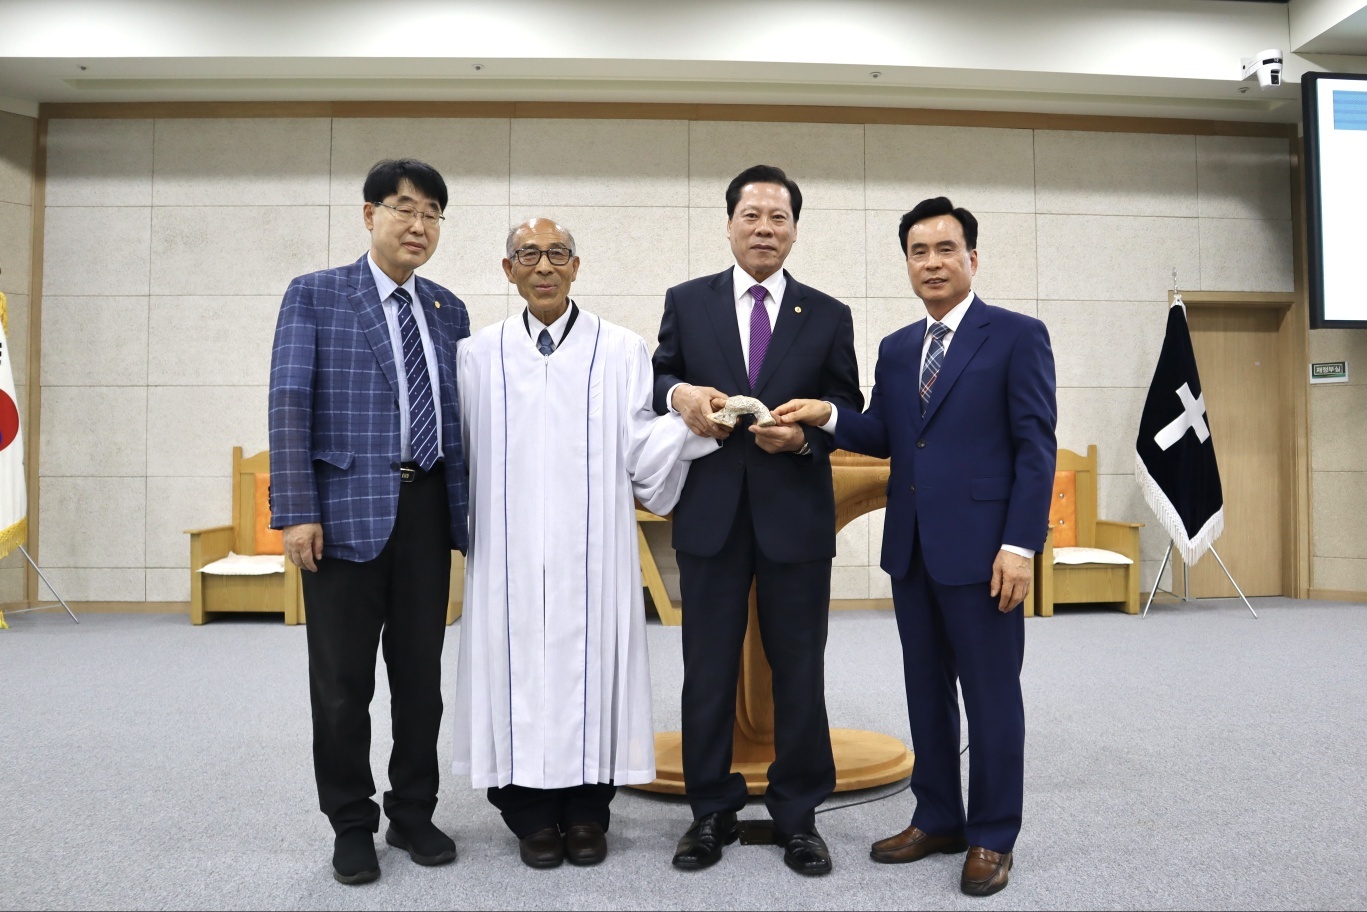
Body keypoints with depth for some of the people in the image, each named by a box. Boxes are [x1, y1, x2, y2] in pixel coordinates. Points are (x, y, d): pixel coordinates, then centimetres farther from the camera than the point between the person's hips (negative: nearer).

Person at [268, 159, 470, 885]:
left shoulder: (449, 311, 12)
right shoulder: (314, 295, 1)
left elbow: (459, 414, 13)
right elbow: (289, 402, -6)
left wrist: (466, 506, 9)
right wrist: (296, 511, -13)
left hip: (426, 507, 4)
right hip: (348, 507, -3)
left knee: (421, 673, 11)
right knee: (343, 678, 6)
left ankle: (412, 813, 27)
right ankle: (352, 824, 23)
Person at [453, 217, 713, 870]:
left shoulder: (620, 351, 6)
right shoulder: (477, 356, 10)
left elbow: (641, 453, 0)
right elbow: (459, 448, 10)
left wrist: (690, 421, -15)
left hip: (592, 553, -1)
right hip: (509, 554, 1)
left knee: (590, 663, 3)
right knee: (519, 664, 3)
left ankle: (586, 812, 19)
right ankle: (531, 813, 20)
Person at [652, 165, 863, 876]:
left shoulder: (828, 316, 7)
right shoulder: (686, 302, 8)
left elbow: (850, 410, 6)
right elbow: (656, 380, 11)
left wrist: (805, 435, -13)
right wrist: (681, 394, -12)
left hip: (796, 513, 0)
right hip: (710, 513, 1)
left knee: (799, 672, 8)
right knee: (708, 671, 9)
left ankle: (798, 815, 23)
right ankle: (712, 811, 24)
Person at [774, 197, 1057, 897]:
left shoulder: (1017, 336, -4)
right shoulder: (896, 348, 14)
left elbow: (1035, 447, -9)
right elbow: (884, 436, 11)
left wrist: (1020, 545, -16)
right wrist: (828, 416, -8)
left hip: (980, 547, -6)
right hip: (910, 549, 6)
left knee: (990, 694, 5)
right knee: (925, 689, 15)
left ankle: (991, 836, 19)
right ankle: (937, 818, 29)